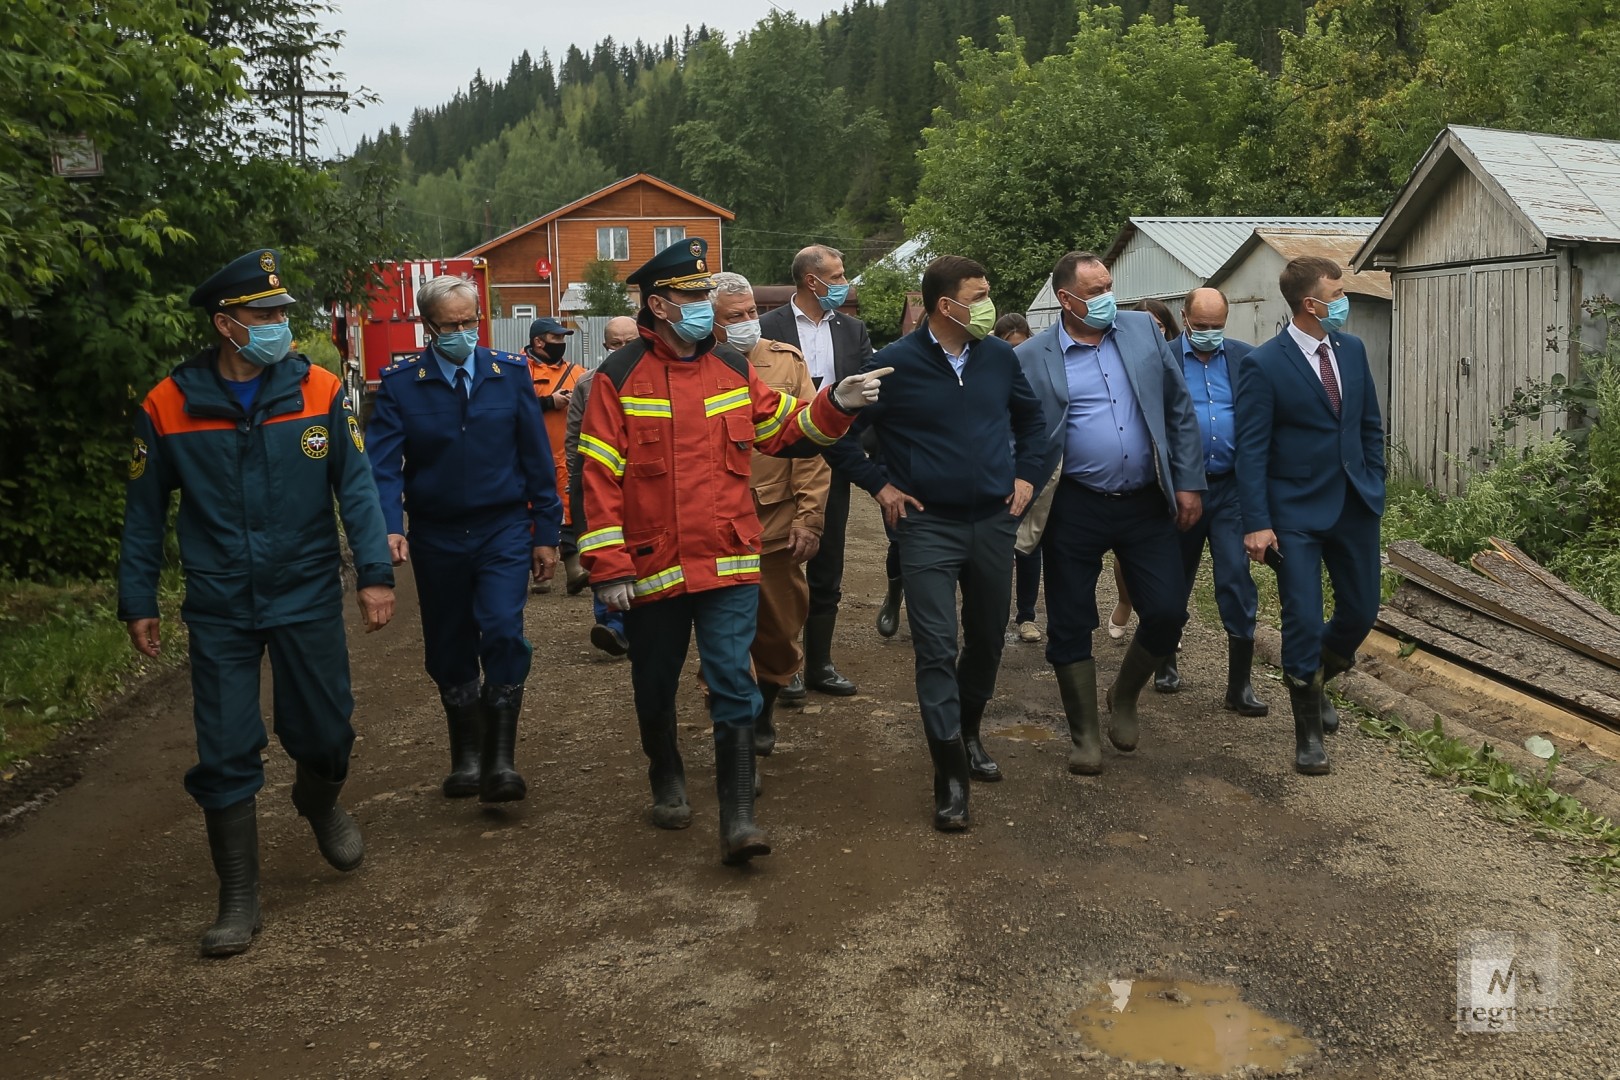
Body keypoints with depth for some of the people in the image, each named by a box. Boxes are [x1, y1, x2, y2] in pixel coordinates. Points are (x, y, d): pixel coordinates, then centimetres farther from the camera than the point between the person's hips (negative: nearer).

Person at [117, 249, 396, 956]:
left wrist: (375, 573, -10)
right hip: (219, 608, 0)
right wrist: (137, 602, 6)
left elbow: (354, 487, -2)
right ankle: (239, 900, 16)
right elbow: (145, 512, 4)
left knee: (325, 731, 8)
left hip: (308, 597, 0)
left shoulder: (319, 392, -4)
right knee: (226, 754, 2)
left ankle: (319, 801, 44)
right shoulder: (168, 407, -4)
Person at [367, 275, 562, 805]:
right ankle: (466, 753, 29)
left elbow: (537, 458, 2)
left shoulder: (511, 373, 0)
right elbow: (383, 463, -9)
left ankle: (500, 756, -6)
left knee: (503, 632, -18)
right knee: (449, 649, 11)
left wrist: (546, 533, 1)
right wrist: (390, 526, -26)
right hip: (436, 537, 1)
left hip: (504, 530, -1)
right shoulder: (399, 383, -2)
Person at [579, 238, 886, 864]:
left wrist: (835, 405, -7)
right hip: (651, 569, -1)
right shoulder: (620, 377, -5)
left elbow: (785, 432, 12)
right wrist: (608, 567, -11)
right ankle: (667, 780, 41)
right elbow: (600, 477, -8)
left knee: (733, 687, -5)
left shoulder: (733, 368, 6)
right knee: (655, 687, 16)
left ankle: (738, 817, 1)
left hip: (729, 565, 1)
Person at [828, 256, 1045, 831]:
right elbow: (837, 431, -4)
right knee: (936, 648, -7)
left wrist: (1026, 473, 10)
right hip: (928, 526, -4)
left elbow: (1030, 416, 21)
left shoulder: (1000, 357, 3)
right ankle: (951, 774, 1)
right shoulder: (894, 364, -10)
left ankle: (968, 734, 39)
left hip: (994, 522, 4)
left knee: (988, 639, 15)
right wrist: (879, 484, -6)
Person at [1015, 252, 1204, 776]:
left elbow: (1179, 409, 8)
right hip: (1074, 510, -2)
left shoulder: (1143, 330, 5)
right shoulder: (1032, 357, -5)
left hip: (1146, 502, 3)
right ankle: (1085, 735, 24)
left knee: (1168, 611, 2)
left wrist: (1189, 482, 4)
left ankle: (1124, 696, 31)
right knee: (1071, 624, 6)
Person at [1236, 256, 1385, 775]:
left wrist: (1375, 488, 9)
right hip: (1297, 512, -6)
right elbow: (1251, 449, -12)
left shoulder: (1352, 349, 6)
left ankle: (1314, 682, 40)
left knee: (1361, 611, 12)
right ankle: (1308, 731, 13)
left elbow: (1370, 425, 15)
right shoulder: (1263, 365, -12)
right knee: (1304, 621, -3)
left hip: (1355, 505, 6)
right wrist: (1257, 523, -16)